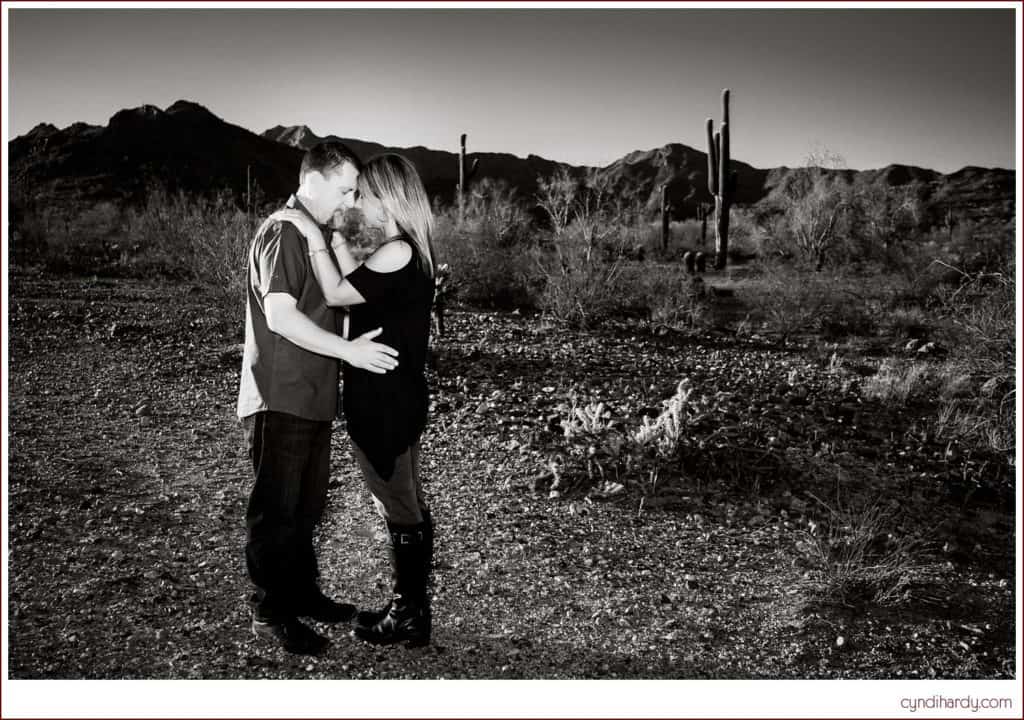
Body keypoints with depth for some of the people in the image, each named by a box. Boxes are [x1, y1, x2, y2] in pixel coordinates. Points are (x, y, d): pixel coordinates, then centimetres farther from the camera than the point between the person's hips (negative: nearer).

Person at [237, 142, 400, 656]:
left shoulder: (316, 234, 16)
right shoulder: (281, 233, -15)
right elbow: (280, 315, -24)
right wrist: (350, 350, -23)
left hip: (312, 396, 10)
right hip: (280, 400, -10)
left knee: (307, 503, 18)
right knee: (276, 508, 2)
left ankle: (302, 593, 33)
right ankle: (271, 613, 14)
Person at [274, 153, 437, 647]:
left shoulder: (397, 252, -19)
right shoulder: (410, 250, 10)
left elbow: (336, 295, -14)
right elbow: (356, 290, 13)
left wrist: (314, 236, -7)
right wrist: (336, 237, 11)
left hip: (384, 405, -10)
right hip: (398, 398, 10)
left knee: (400, 512, 2)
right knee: (408, 508, 16)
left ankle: (409, 620, 15)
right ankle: (412, 605, 29)